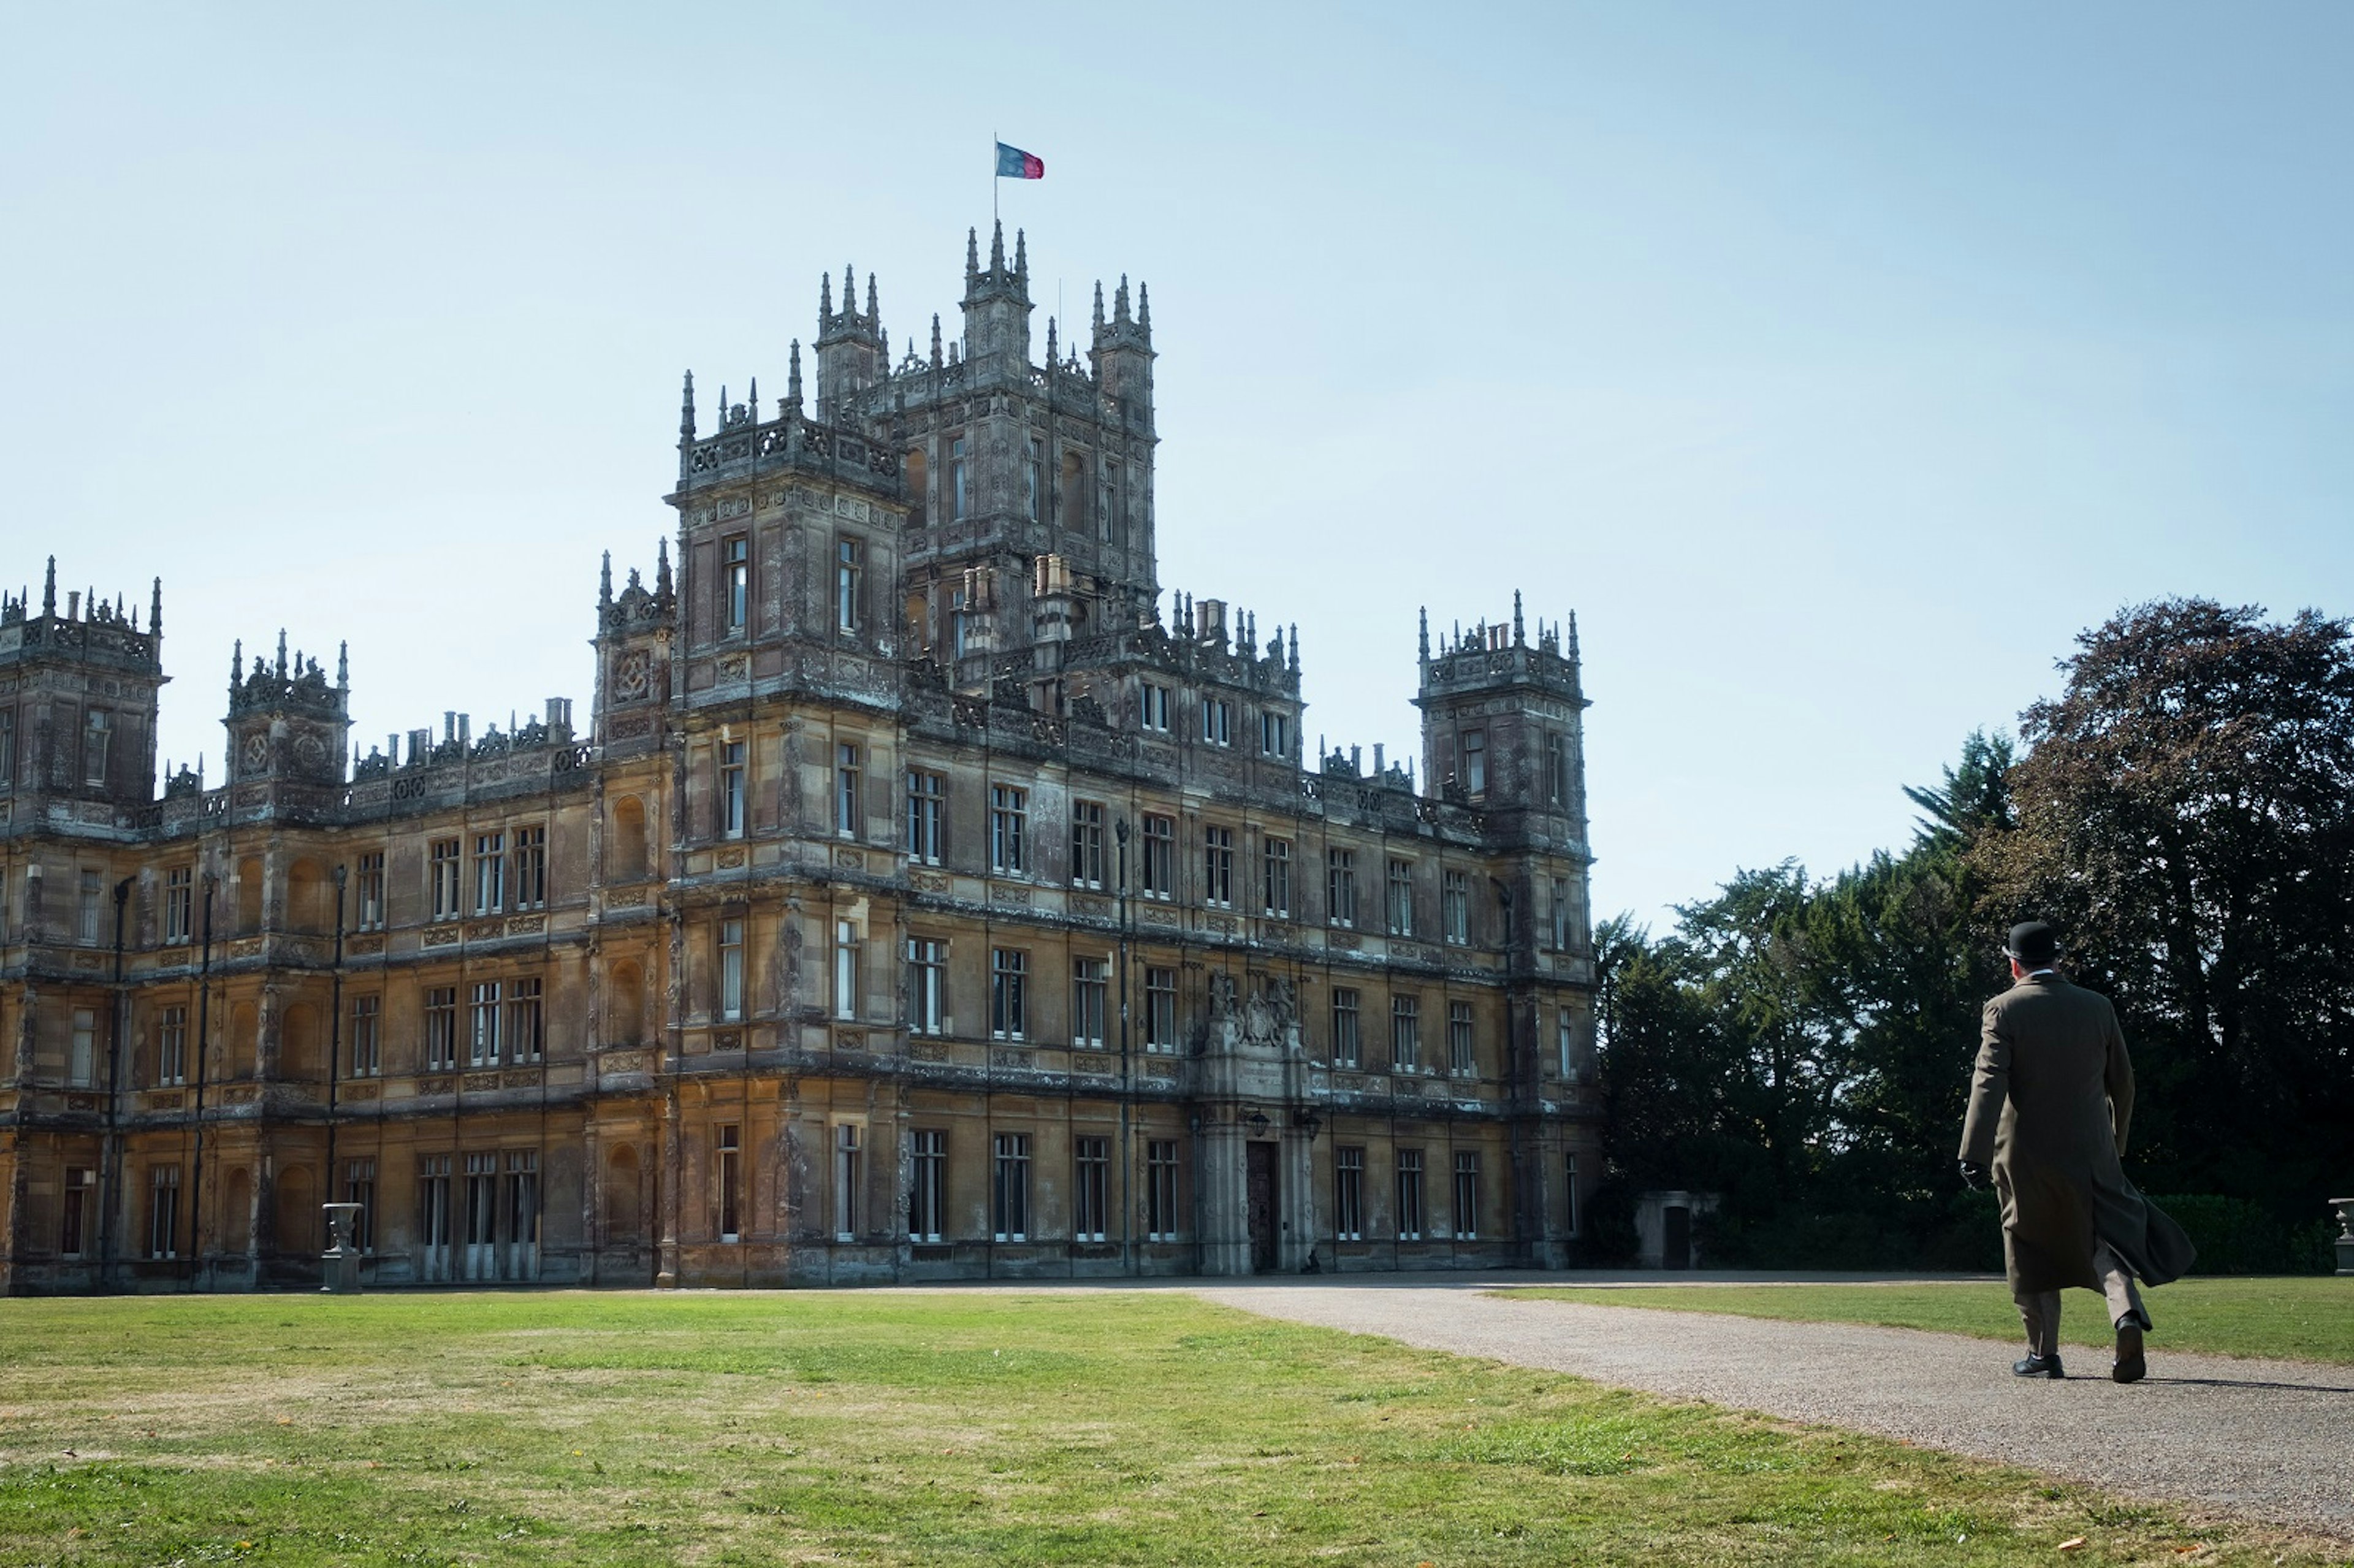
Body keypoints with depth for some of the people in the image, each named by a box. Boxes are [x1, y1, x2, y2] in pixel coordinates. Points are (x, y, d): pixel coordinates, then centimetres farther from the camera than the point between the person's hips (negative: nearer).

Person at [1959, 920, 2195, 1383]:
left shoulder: (2004, 1010, -8)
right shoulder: (2098, 1007, 4)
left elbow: (1989, 1082, -17)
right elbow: (2122, 1081, 10)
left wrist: (1974, 1152, -21)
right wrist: (2116, 1141, 23)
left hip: (2026, 1153, -2)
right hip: (2090, 1150, 2)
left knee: (2031, 1252, 10)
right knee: (2102, 1238, 7)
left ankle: (2044, 1353, 13)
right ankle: (2127, 1312, -20)